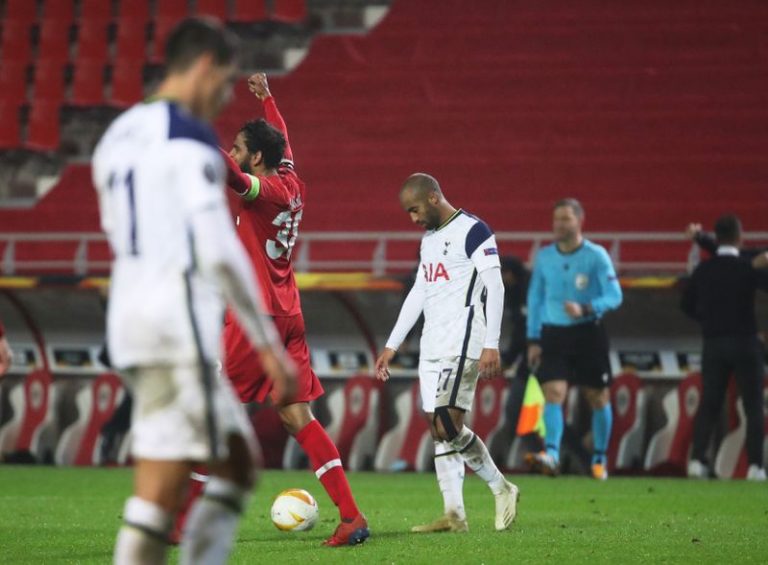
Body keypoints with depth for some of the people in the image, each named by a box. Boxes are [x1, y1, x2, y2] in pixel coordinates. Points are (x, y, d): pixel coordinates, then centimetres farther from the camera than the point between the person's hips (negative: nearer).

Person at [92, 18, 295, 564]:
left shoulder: (116, 136, 17)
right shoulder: (191, 138, -10)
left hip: (127, 315, 9)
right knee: (161, 489, -7)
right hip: (179, 323, -9)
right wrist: (268, 342, -10)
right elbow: (220, 251, -15)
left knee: (238, 461, 14)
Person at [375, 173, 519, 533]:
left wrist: (491, 344, -19)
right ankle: (454, 515, 1)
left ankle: (501, 489, 1)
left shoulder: (472, 231, -8)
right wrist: (392, 345, 23)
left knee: (448, 425, -15)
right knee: (439, 429, 2)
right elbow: (418, 294, 24)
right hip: (432, 346, 9)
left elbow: (495, 287, -13)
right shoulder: (429, 238, 19)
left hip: (462, 341, -9)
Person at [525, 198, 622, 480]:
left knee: (598, 398, 6)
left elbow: (614, 296, -10)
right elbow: (535, 298, 13)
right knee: (553, 393, -15)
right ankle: (551, 454, -27)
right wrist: (533, 339, 8)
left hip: (589, 333, -2)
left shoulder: (596, 256, -6)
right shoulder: (544, 257, 5)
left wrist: (586, 309, -28)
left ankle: (599, 459, 20)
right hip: (554, 333, 2)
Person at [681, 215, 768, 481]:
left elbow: (687, 304, 9)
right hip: (745, 342, -3)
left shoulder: (704, 270, 3)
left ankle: (697, 459, 2)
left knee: (708, 404, 11)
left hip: (713, 343, 3)